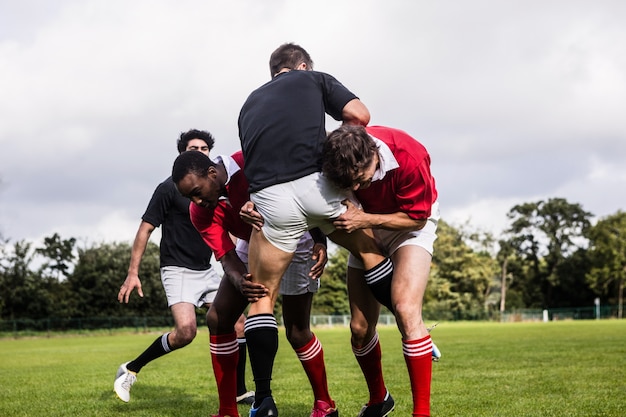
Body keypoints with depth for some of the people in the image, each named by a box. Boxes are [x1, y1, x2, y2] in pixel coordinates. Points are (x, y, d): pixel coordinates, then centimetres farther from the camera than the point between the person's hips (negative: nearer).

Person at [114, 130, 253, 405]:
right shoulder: (169, 188, -7)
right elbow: (145, 230, -8)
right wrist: (133, 273, -14)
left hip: (206, 272, 7)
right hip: (178, 271, -6)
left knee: (238, 326, -3)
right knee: (186, 331, -25)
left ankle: (239, 392, 10)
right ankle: (131, 370, -7)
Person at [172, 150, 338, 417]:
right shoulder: (200, 213, -17)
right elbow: (226, 257, -23)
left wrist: (319, 241, -32)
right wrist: (240, 282, -46)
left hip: (296, 241, -5)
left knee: (296, 330, -10)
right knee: (217, 319, -2)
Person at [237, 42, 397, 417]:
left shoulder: (251, 102, 31)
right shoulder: (314, 79, 20)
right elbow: (359, 115, 5)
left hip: (270, 200, 2)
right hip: (318, 183, -2)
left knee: (262, 297, 15)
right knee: (369, 249, 24)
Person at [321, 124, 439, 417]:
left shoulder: (409, 158, -36)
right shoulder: (335, 159, -26)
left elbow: (416, 217, -21)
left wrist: (366, 219, -33)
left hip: (410, 224, -4)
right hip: (367, 229, 4)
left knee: (406, 311, -26)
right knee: (359, 329, 3)